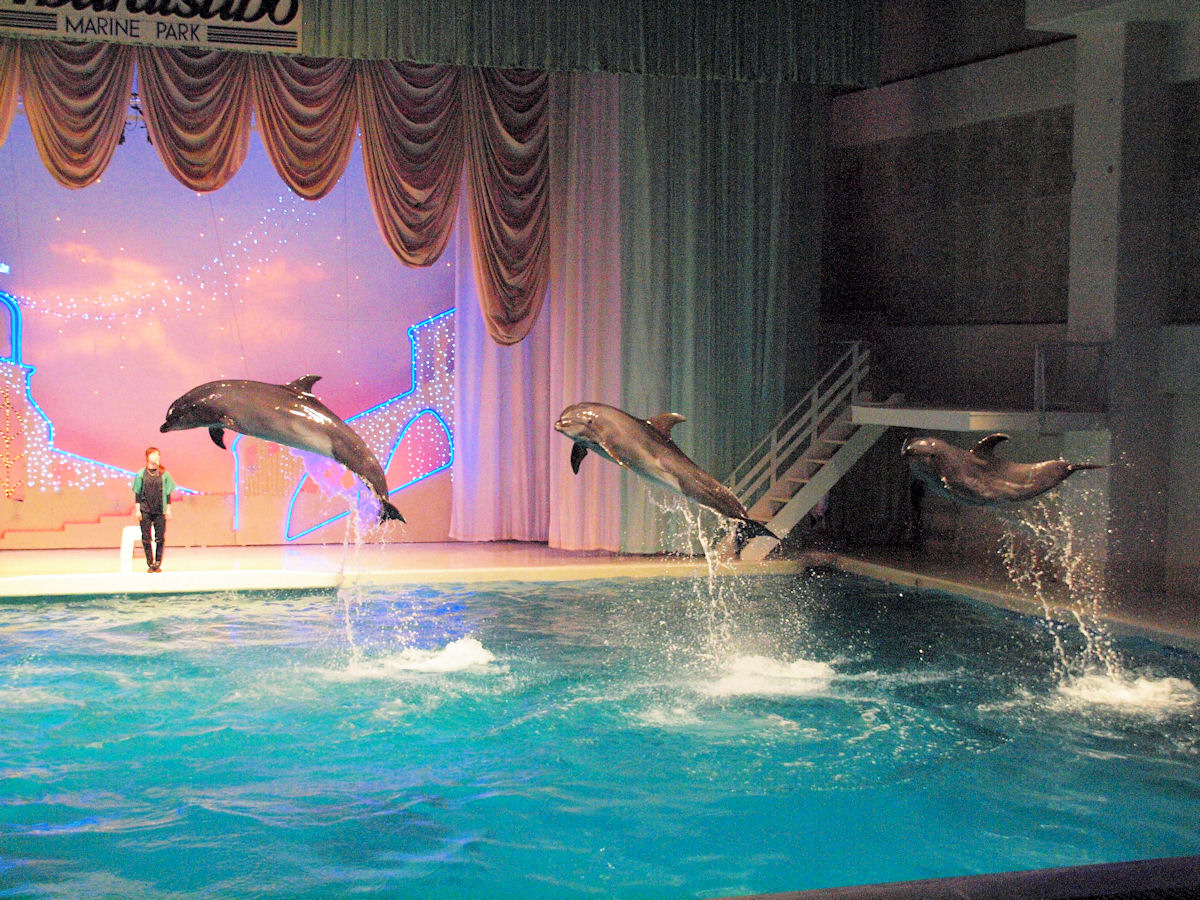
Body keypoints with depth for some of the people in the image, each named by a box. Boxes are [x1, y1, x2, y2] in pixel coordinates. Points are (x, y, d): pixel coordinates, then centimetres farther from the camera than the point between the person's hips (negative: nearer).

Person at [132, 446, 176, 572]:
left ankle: (158, 563, 4)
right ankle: (150, 564, 5)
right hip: (145, 510, 0)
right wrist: (137, 509, 0)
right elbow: (137, 493, 6)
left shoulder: (164, 474, 6)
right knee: (146, 537, -1)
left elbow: (168, 493, 8)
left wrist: (168, 509, 3)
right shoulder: (141, 474, 5)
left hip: (160, 510, 0)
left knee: (160, 537, -3)